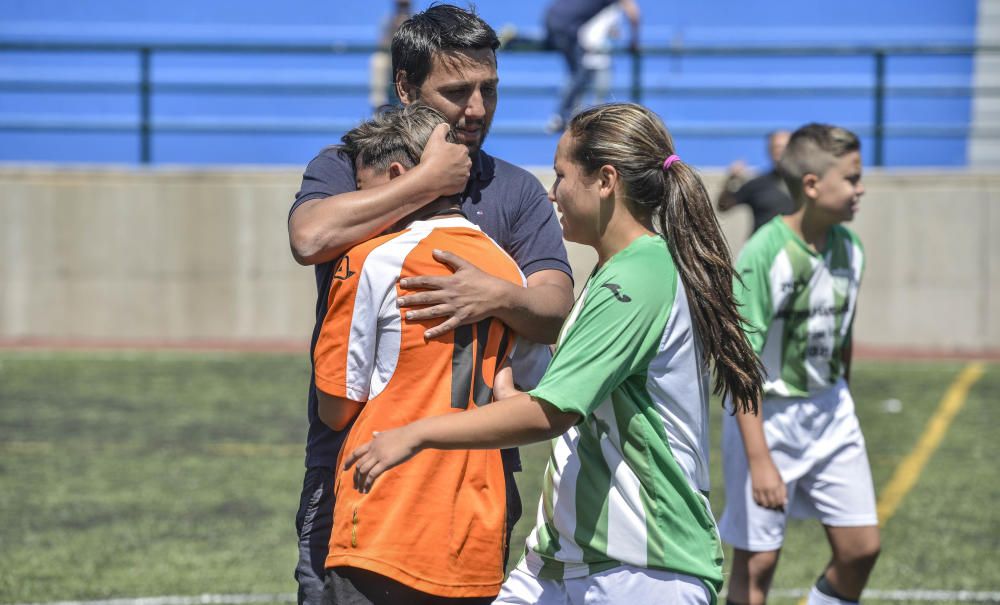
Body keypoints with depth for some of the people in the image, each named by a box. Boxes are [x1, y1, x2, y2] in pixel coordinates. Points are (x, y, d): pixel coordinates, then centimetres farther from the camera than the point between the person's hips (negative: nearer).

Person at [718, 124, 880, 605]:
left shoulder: (849, 247, 0)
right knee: (757, 560, -1)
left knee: (861, 548, 4)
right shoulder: (765, 253, -21)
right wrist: (759, 459, -24)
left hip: (830, 412, 6)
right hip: (767, 415, -6)